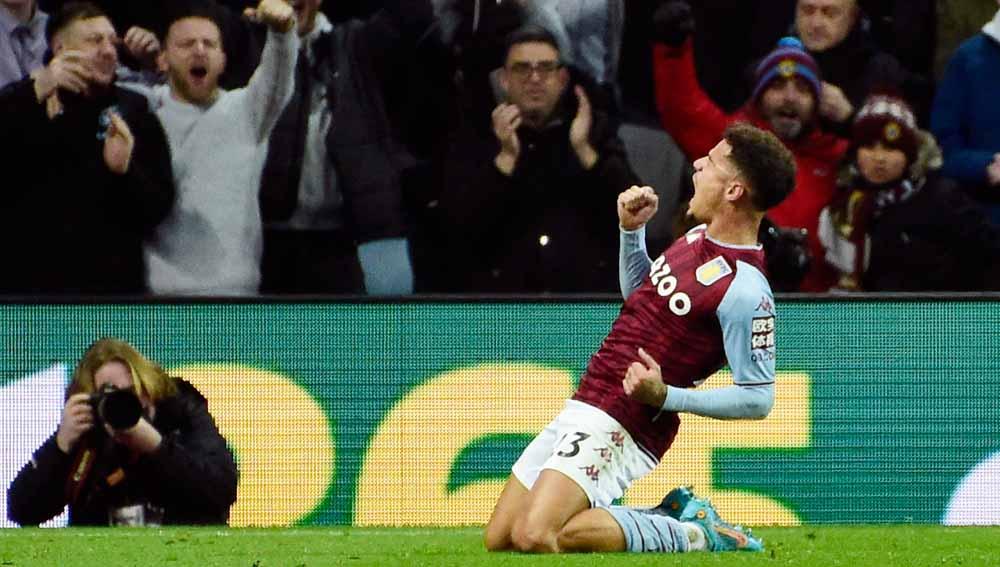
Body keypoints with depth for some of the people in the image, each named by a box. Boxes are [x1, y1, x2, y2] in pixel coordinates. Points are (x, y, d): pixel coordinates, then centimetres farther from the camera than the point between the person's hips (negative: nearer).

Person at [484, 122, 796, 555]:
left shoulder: (744, 290, -19)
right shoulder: (700, 238, 10)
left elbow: (758, 399, -19)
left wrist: (665, 396, -27)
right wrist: (631, 230, 13)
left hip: (620, 429, -9)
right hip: (581, 411, 9)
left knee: (535, 537, -27)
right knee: (498, 540, 10)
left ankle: (693, 534, -9)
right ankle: (660, 518, 15)